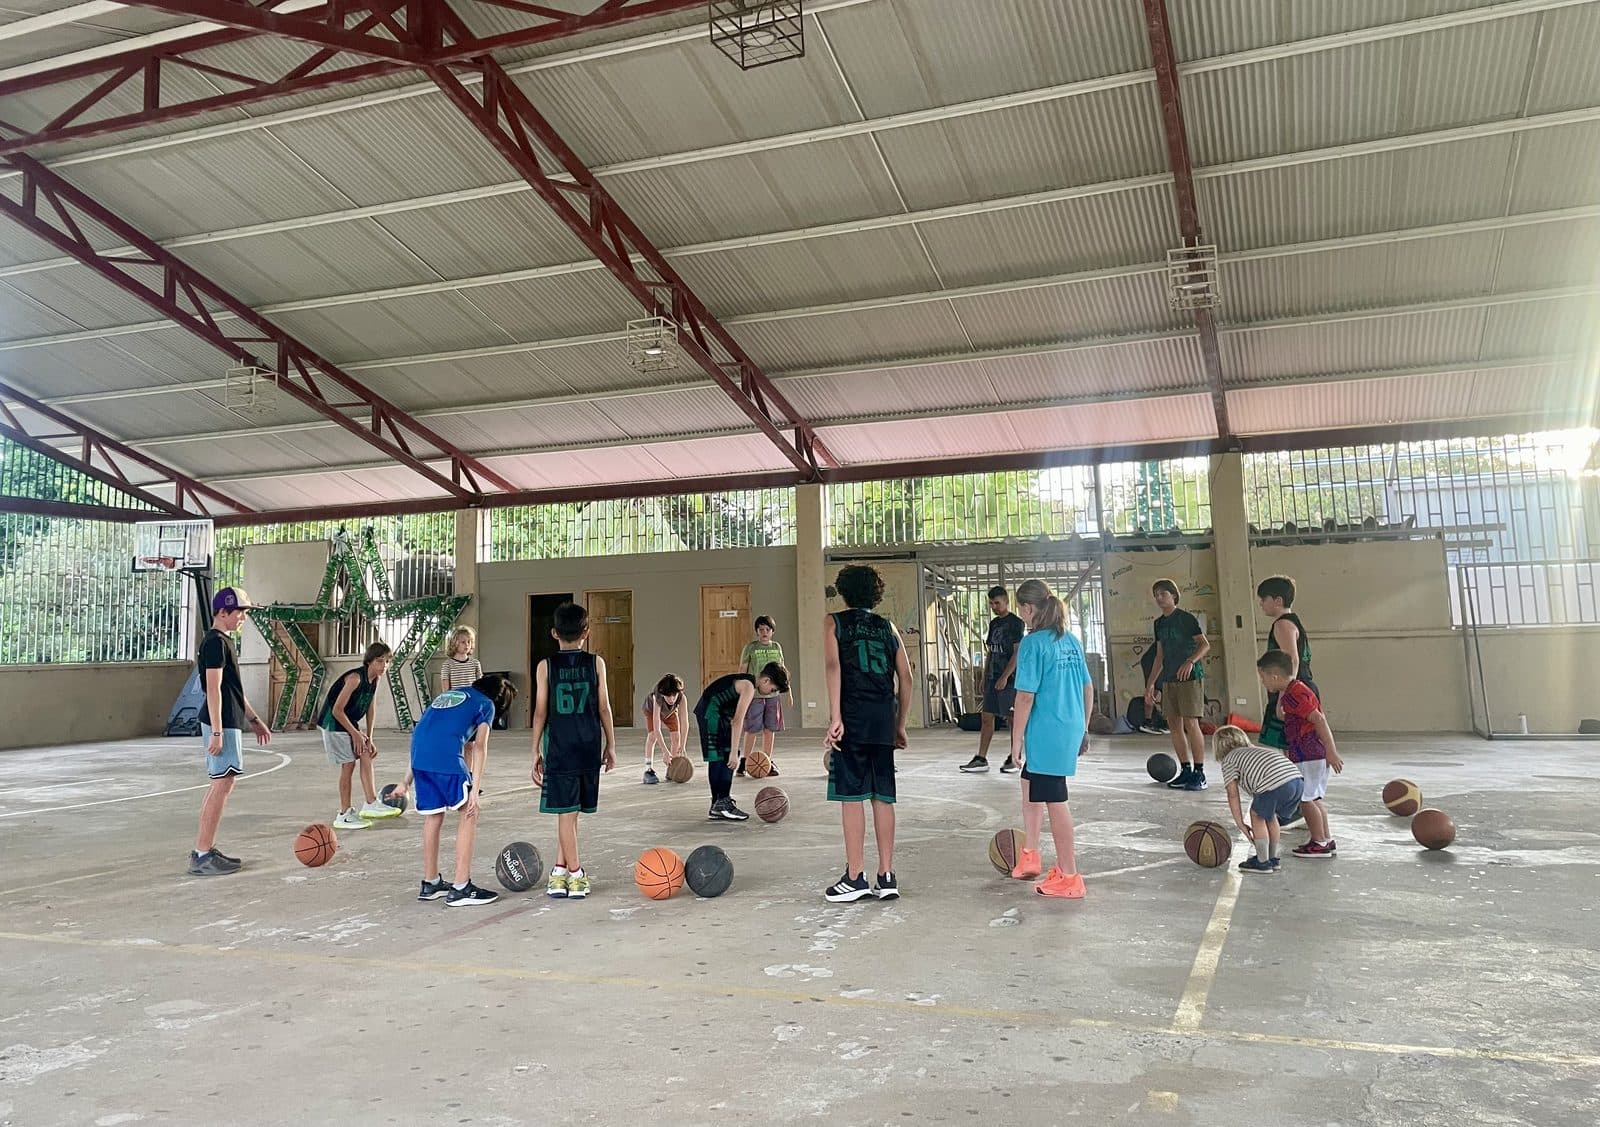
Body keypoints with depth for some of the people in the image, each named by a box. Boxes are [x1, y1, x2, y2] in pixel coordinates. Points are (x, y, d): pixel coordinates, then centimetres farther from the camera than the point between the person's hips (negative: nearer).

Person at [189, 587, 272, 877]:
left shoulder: (220, 642, 17)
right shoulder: (216, 642, -14)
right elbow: (213, 688, -19)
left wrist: (254, 719, 25)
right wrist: (217, 731, -23)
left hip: (228, 721, 10)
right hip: (221, 723, -10)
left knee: (219, 784, 13)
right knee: (223, 785, -9)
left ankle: (203, 849, 19)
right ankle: (203, 856, -6)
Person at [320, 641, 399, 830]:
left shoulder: (375, 678, -1)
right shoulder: (355, 678, -26)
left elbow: (370, 708, 8)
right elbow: (337, 710, -25)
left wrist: (369, 738, 5)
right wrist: (355, 733, -18)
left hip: (350, 723, 8)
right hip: (334, 723, -8)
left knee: (366, 756, 2)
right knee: (348, 765, -7)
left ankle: (371, 804, 6)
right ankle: (344, 815, 0)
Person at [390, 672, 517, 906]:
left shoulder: (448, 694, 32)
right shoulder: (486, 704, 14)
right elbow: (478, 748, 2)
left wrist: (407, 782, 31)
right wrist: (474, 791, -3)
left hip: (419, 756, 7)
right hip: (446, 757, -7)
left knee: (433, 815, 20)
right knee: (469, 814, 5)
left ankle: (430, 883, 29)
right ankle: (460, 889, 2)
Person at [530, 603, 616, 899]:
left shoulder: (545, 666, -2)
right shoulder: (596, 663, 0)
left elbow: (541, 711, -2)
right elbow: (604, 708, 2)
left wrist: (536, 751, 5)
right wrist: (610, 745, 11)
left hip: (558, 746, -1)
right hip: (589, 746, 1)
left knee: (566, 811, 4)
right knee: (568, 811, 11)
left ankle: (571, 874, 7)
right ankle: (562, 871, 13)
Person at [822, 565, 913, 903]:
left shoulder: (834, 622, 6)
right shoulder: (887, 626, 17)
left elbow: (833, 666, -11)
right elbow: (906, 678, 12)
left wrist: (836, 718, -16)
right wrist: (900, 724, 19)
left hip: (853, 716, -4)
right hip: (884, 718, 4)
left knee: (852, 796, 0)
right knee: (883, 796, 8)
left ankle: (855, 878, 2)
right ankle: (887, 877, 10)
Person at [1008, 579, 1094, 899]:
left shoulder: (1032, 644, -14)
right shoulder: (1070, 640, 9)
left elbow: (1026, 696, -16)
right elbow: (1088, 688, 14)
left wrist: (1016, 739, -9)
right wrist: (1084, 727, 23)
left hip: (1046, 733, -8)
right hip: (1071, 729, 8)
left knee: (1055, 801, 1)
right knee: (1031, 783, 23)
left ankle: (1069, 878, 9)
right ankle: (1030, 855, 31)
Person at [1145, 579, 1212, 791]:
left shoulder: (1187, 618, -5)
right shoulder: (1159, 623, 16)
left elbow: (1205, 644, -12)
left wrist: (1190, 661, -29)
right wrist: (1150, 683, 20)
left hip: (1190, 677, -7)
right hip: (1169, 679, 7)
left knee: (1190, 723, -11)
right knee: (1173, 724, 5)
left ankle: (1199, 773, -8)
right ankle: (1186, 770, 13)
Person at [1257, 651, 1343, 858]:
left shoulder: (1293, 695, -17)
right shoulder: (1298, 689, 15)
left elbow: (1319, 720, -23)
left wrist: (1331, 752, -23)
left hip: (1307, 755, -11)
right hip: (1316, 753, 11)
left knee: (1305, 798, -2)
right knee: (1313, 798, 17)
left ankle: (1319, 843, 5)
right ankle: (1327, 840, 22)